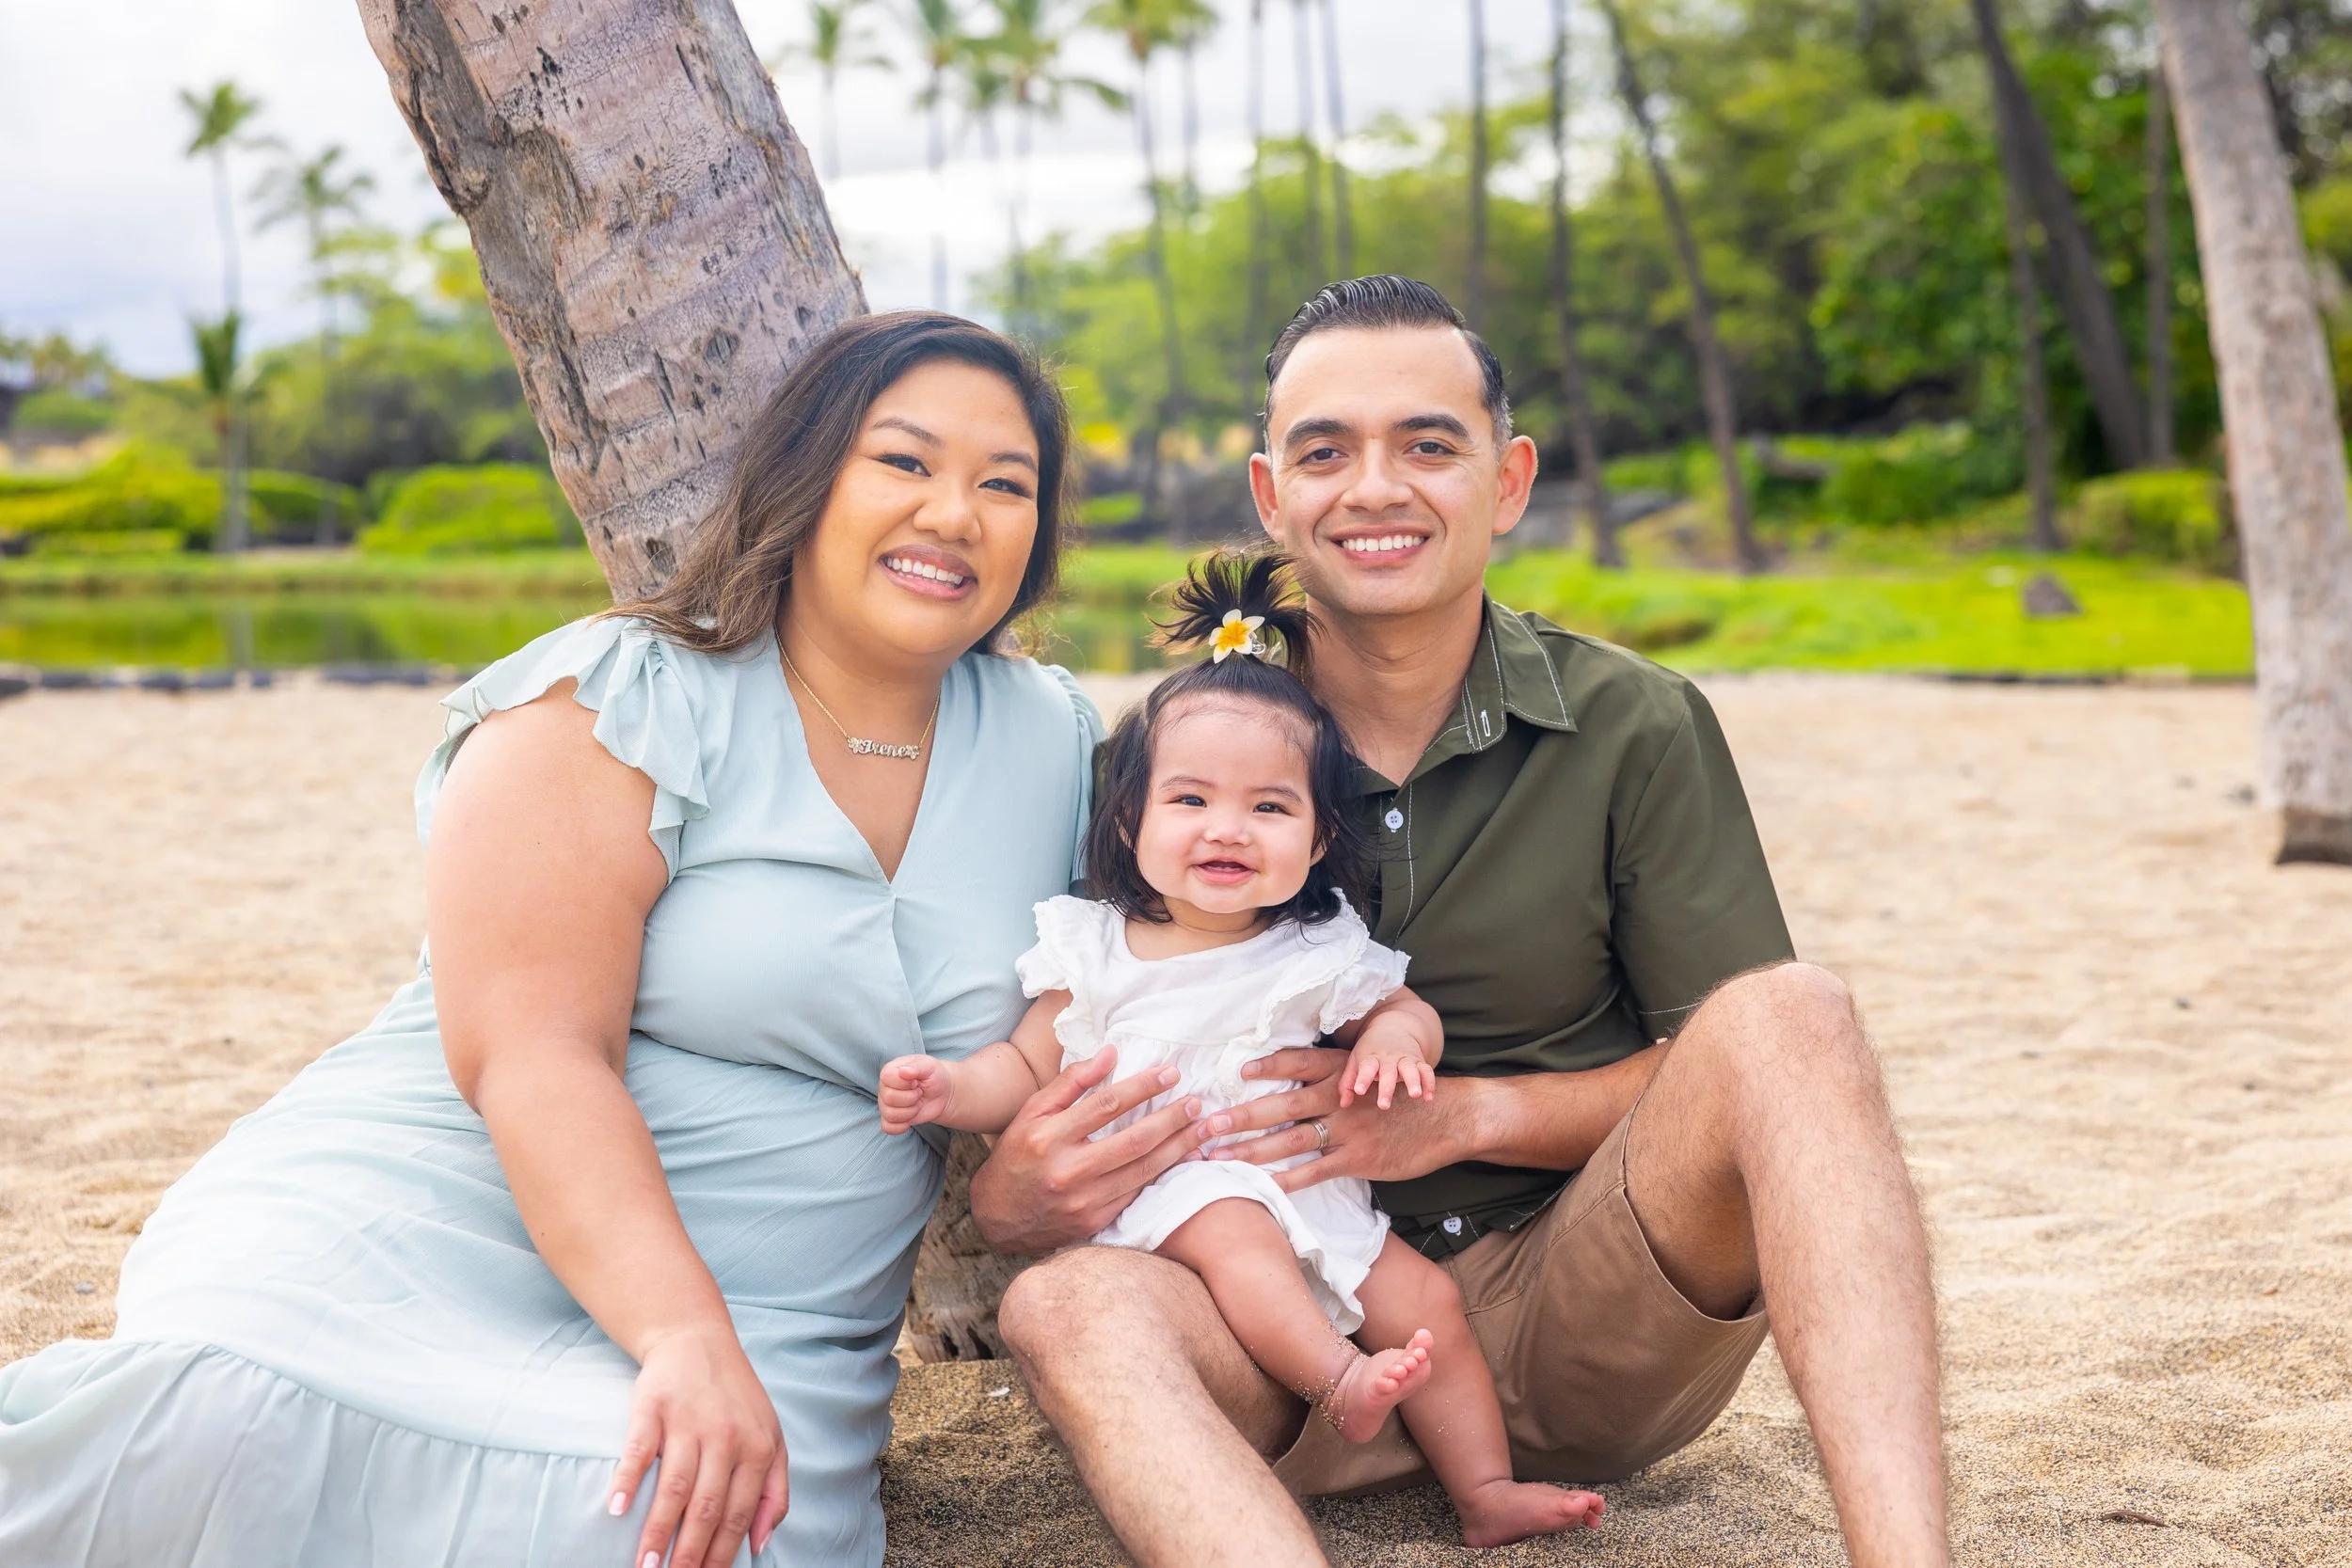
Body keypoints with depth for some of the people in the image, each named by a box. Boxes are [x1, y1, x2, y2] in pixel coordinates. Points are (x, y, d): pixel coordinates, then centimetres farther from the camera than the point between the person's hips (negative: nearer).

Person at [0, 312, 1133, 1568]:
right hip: (428, 1234, -4)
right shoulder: (619, 707, -5)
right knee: (226, 1429, -35)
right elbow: (531, 1052, -15)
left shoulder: (1056, 746, 11)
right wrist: (688, 1340, -26)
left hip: (758, 1343, 4)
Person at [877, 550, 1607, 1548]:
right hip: (1155, 1193, -3)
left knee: (1424, 1297, -8)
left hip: (1313, 1196, 3)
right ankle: (1336, 1380, -44)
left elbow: (1413, 1017, 18)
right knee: (1233, 1232, -34)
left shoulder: (1321, 955, 7)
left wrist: (1395, 1036, -7)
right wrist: (948, 1089, -13)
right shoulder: (1094, 951, 3)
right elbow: (1029, 1069, 7)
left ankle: (1487, 1492, 1)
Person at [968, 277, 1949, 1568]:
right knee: (1071, 1307, -32)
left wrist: (1466, 1115, -15)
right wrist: (1008, 1195, -21)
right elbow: (1049, 1093, 4)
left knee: (1785, 1013, -27)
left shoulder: (1635, 727, -1)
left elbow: (1743, 1064, -1)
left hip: (1586, 1315, 0)